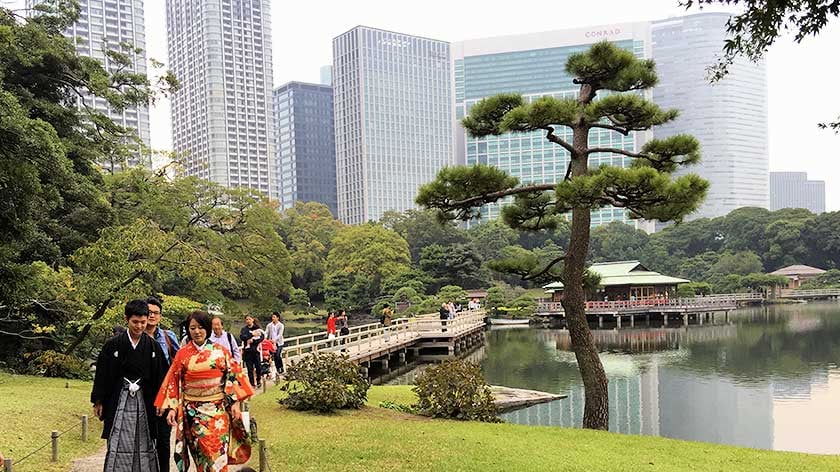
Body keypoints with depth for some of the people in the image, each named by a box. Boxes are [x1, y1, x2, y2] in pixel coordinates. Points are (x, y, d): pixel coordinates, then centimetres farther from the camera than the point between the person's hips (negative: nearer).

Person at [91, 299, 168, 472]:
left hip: (145, 402, 2)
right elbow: (102, 374, 0)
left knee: (145, 444, 7)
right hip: (119, 401, -1)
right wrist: (98, 401, 1)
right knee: (118, 445, 0)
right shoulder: (113, 345, -5)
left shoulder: (153, 346, 0)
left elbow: (161, 376, 5)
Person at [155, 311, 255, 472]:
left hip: (218, 410, -1)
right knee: (203, 452, 3)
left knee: (217, 452, -5)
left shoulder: (220, 351, 1)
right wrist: (172, 408, -3)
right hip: (193, 411, 1)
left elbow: (232, 376, 0)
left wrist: (235, 403, -7)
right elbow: (174, 382, 5)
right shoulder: (182, 354, 4)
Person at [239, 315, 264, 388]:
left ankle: (258, 381, 21)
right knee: (250, 368, 1)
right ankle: (252, 383, 10)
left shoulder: (258, 328, 7)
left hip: (256, 350, 0)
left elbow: (262, 337, -5)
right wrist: (252, 334, -18)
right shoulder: (244, 329, 7)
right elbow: (242, 337, -11)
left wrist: (253, 340, -17)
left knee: (258, 366, 1)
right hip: (247, 351, 0)